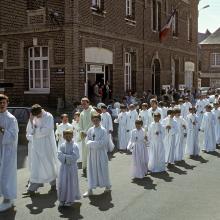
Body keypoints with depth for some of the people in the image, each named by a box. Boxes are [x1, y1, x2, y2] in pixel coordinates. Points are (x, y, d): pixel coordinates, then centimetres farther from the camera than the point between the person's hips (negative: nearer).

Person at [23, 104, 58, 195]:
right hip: (37, 145, 5)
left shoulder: (48, 117, -12)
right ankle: (32, 189, 7)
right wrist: (31, 121, -11)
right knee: (35, 167, 4)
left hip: (47, 145, -5)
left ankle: (54, 185, 26)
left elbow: (46, 130, -19)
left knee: (49, 165, 8)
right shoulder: (35, 118, 5)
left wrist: (35, 130, -8)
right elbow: (32, 131, 5)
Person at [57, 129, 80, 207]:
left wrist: (65, 157, -16)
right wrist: (69, 157, -20)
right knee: (62, 184, 4)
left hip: (72, 167, -3)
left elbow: (75, 156, -18)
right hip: (63, 167, 3)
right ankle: (62, 200, 17)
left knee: (71, 184, 3)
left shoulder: (74, 146, -7)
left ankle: (70, 200, 15)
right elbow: (59, 155, -9)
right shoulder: (62, 145, 3)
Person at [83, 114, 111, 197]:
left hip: (101, 153, -3)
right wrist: (96, 143, -16)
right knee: (91, 170, 3)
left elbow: (104, 142, -13)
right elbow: (87, 141, 1)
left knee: (103, 169, 7)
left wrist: (92, 143, -14)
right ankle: (90, 189, 7)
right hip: (92, 152, 3)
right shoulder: (90, 130, 5)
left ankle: (107, 186, 28)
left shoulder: (103, 130, -6)